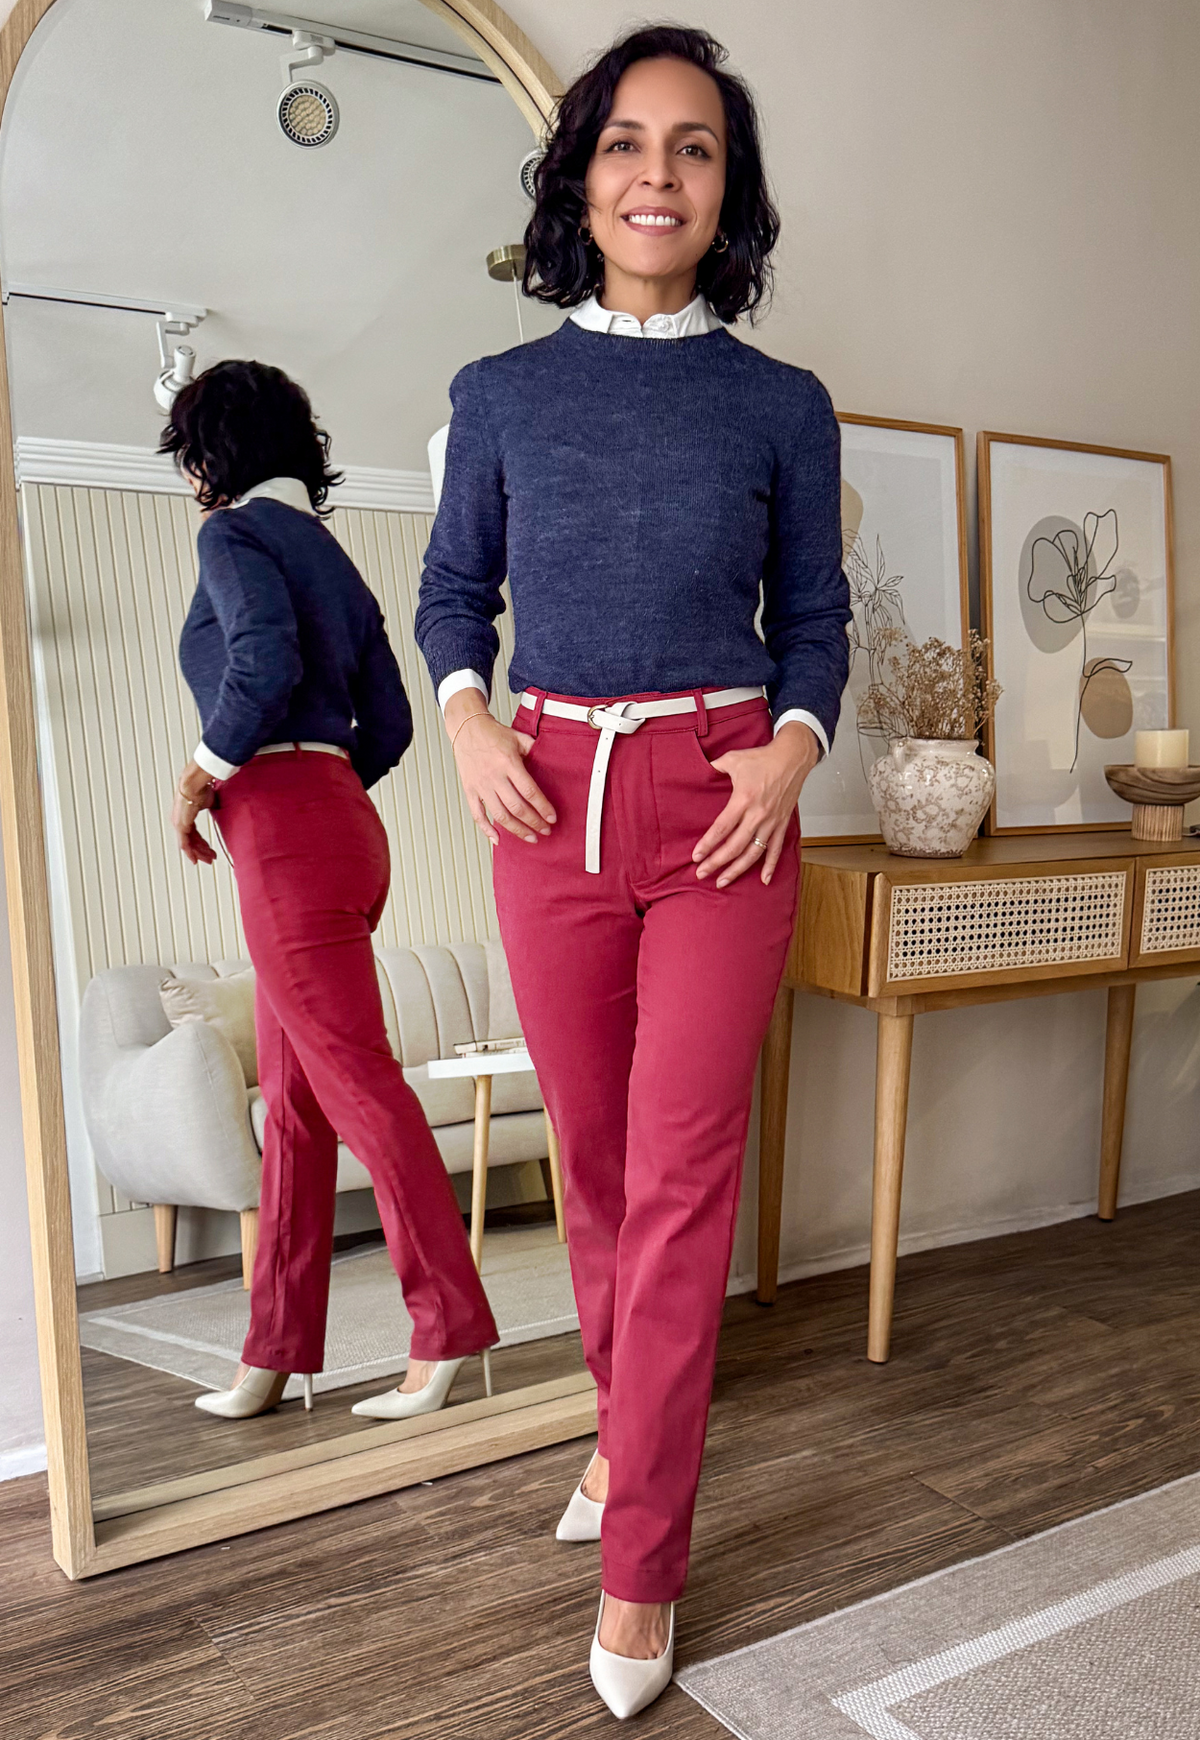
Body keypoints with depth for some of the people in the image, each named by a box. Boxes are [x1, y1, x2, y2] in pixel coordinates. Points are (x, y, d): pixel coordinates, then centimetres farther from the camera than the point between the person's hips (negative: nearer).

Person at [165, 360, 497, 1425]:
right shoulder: (331, 553, 23)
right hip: (342, 819, 9)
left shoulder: (236, 533, -1)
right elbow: (390, 724, 18)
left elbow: (265, 661, -20)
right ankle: (277, 1350, 17)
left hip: (283, 826, -9)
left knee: (356, 1081, -7)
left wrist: (200, 778, -8)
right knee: (294, 1100, 9)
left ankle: (450, 1328, -2)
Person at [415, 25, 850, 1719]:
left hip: (723, 806, -1)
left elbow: (814, 615, 10)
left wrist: (796, 743, -8)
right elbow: (454, 589, 14)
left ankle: (640, 1569, 14)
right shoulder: (500, 394, 8)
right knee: (594, 1158, 13)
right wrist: (466, 715, -4)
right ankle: (629, 1428, 38)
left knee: (683, 1179, -1)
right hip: (550, 802, 2)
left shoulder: (782, 405, 6)